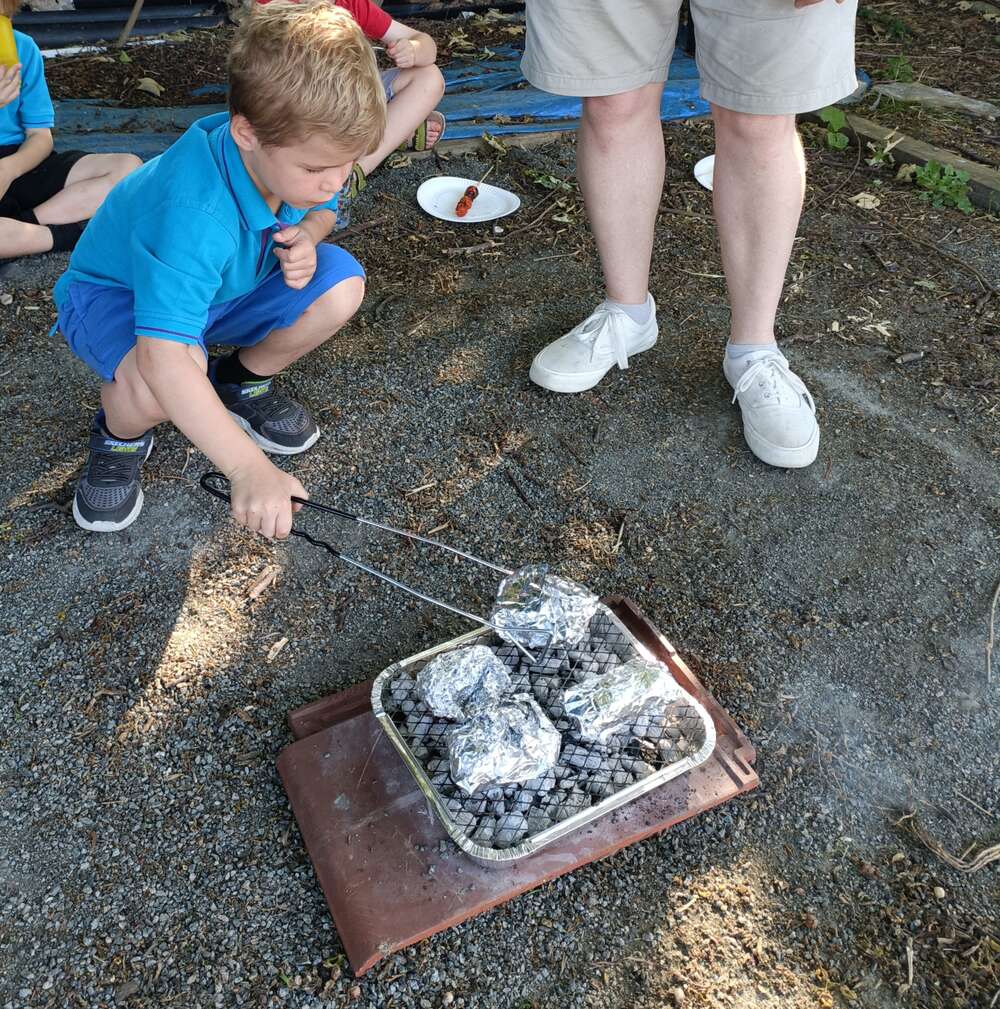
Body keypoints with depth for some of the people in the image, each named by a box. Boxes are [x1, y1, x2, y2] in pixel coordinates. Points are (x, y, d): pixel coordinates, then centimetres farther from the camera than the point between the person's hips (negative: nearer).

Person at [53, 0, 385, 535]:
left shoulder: (298, 151, -20)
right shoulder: (196, 212, -42)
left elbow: (323, 211, 5)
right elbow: (163, 353, -49)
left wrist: (305, 238, -21)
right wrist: (248, 467, -52)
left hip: (226, 285, 6)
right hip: (115, 296, -6)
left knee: (341, 283, -18)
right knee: (161, 381, -41)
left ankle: (243, 382, 7)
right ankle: (121, 435, -2)